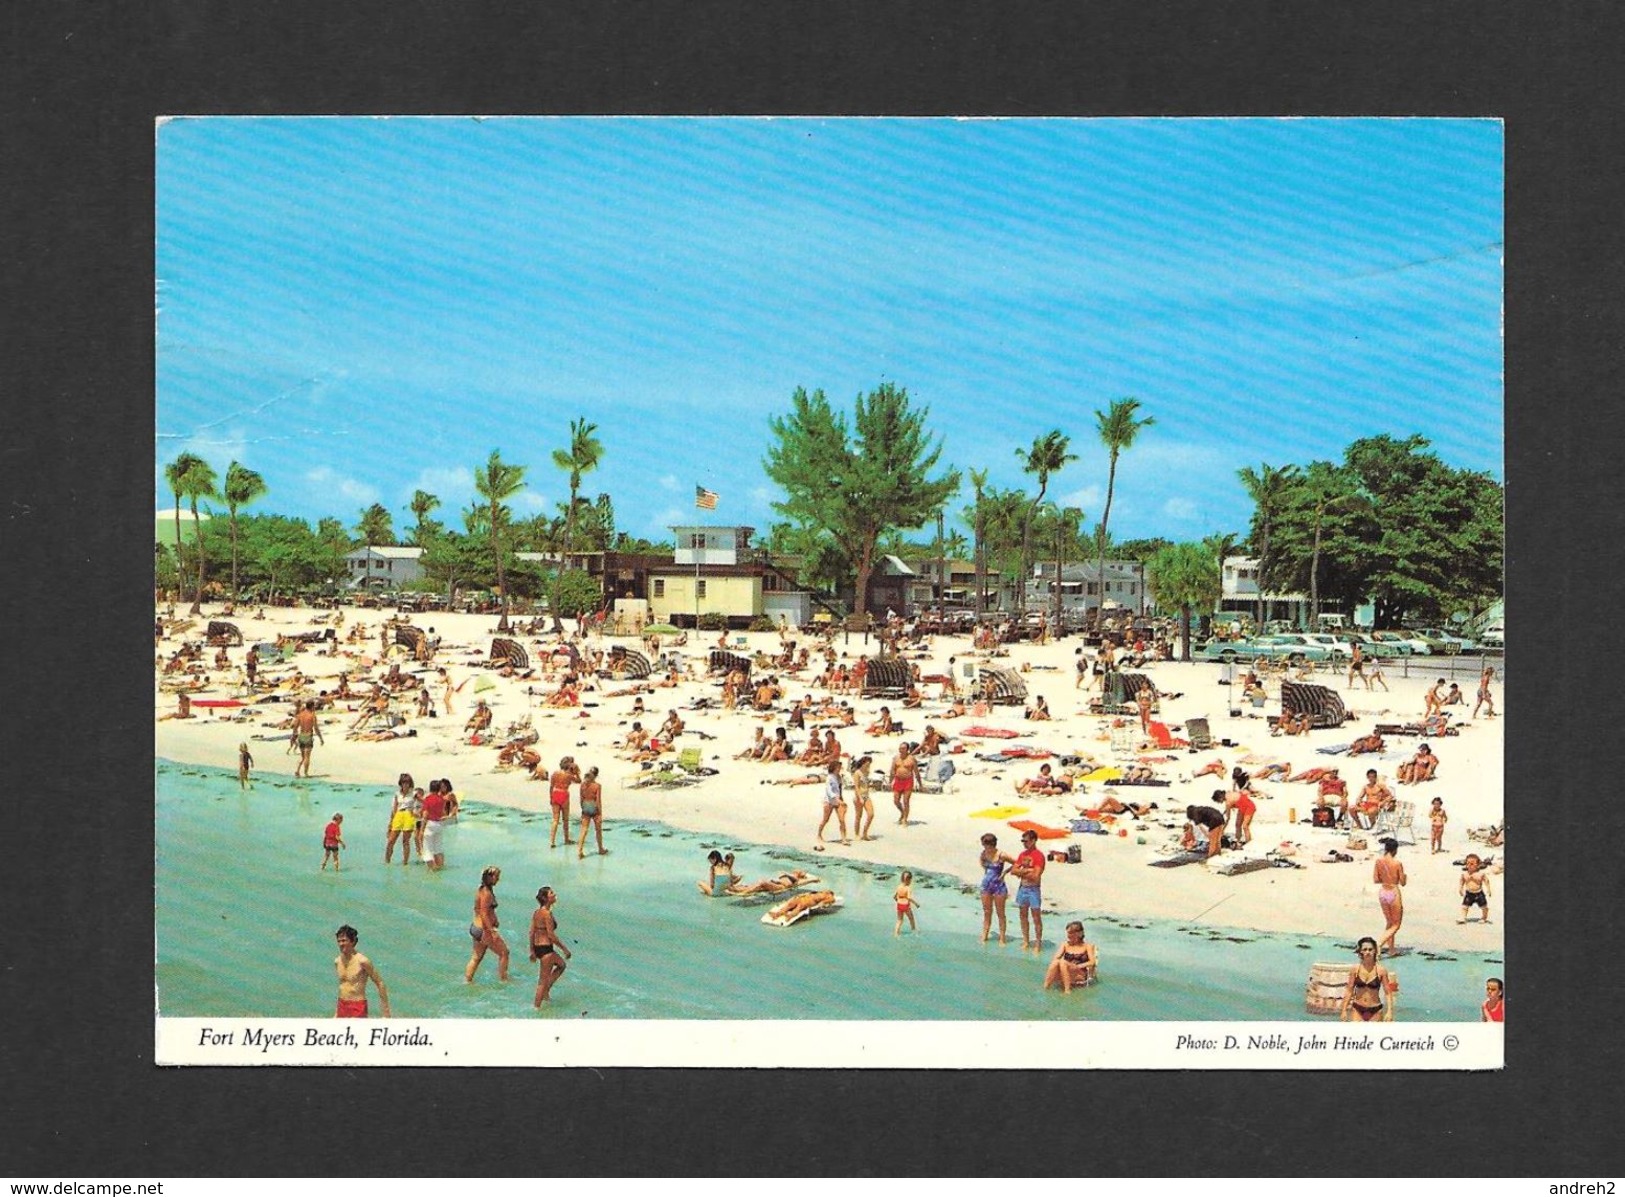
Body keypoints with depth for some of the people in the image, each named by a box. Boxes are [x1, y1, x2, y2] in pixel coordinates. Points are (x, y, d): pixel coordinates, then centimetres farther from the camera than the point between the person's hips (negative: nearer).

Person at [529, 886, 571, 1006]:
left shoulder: (537, 912, 7)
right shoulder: (547, 913, -19)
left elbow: (532, 933, 11)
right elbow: (551, 935, -20)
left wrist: (532, 951, 18)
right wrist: (565, 949, -12)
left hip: (537, 947, 9)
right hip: (546, 949, -9)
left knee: (561, 964, 27)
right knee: (543, 980, 2)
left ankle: (546, 989, 24)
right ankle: (537, 1007, 9)